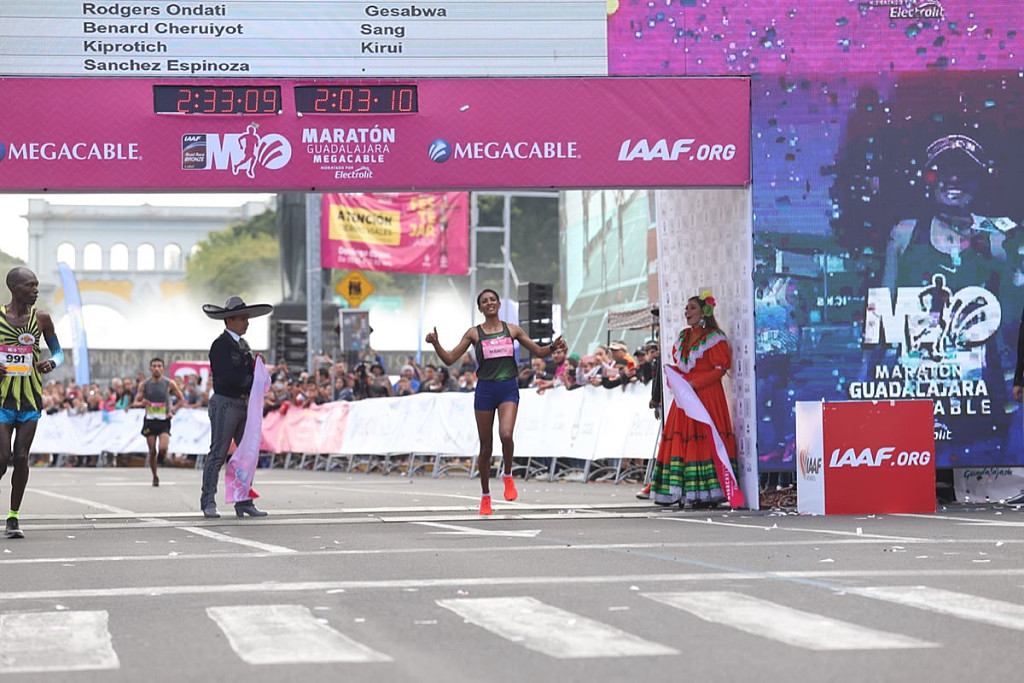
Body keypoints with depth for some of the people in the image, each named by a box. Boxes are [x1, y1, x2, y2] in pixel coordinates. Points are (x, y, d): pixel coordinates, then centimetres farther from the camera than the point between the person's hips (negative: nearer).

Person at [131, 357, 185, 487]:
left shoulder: (169, 383, -1)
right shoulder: (144, 385, 3)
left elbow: (181, 399, 8)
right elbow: (135, 403, 6)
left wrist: (173, 411, -7)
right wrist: (141, 403, -17)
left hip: (164, 421, -1)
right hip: (150, 421, 1)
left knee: (163, 448, -22)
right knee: (152, 451, 1)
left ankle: (161, 457, 13)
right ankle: (155, 477, 17)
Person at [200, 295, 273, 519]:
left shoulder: (243, 345, 16)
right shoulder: (220, 345, -10)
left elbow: (253, 373, 15)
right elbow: (226, 377, -21)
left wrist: (251, 394, -5)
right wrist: (249, 380, -8)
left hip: (244, 405, 8)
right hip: (225, 404, -8)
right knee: (218, 455, -7)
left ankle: (244, 502, 9)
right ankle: (208, 503, -4)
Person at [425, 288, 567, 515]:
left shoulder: (512, 330, 8)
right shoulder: (474, 333, 5)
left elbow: (539, 351, 15)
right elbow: (450, 359, 4)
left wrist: (553, 346, -5)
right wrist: (435, 344, -13)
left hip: (508, 388, 0)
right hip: (485, 389, 0)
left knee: (506, 435, -25)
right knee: (486, 447, 3)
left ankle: (507, 476, 2)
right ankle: (485, 497, 16)